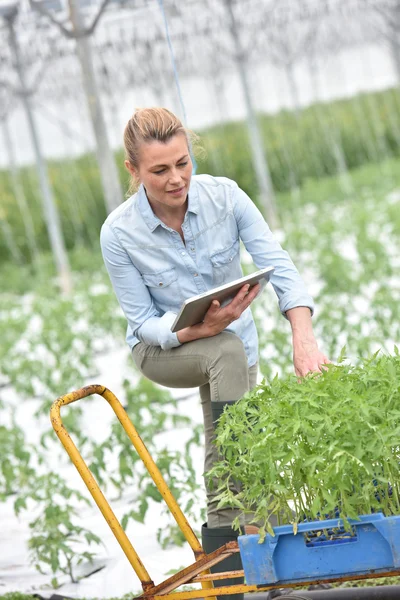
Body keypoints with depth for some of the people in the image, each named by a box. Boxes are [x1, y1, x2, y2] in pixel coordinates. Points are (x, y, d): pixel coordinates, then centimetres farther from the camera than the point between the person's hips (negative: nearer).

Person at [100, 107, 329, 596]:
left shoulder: (224, 196, -18)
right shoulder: (119, 233, -21)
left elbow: (278, 266, -23)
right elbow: (144, 322, -16)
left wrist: (304, 338, -39)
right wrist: (201, 330, -36)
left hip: (232, 346, 3)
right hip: (161, 350, -3)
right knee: (228, 350, -34)